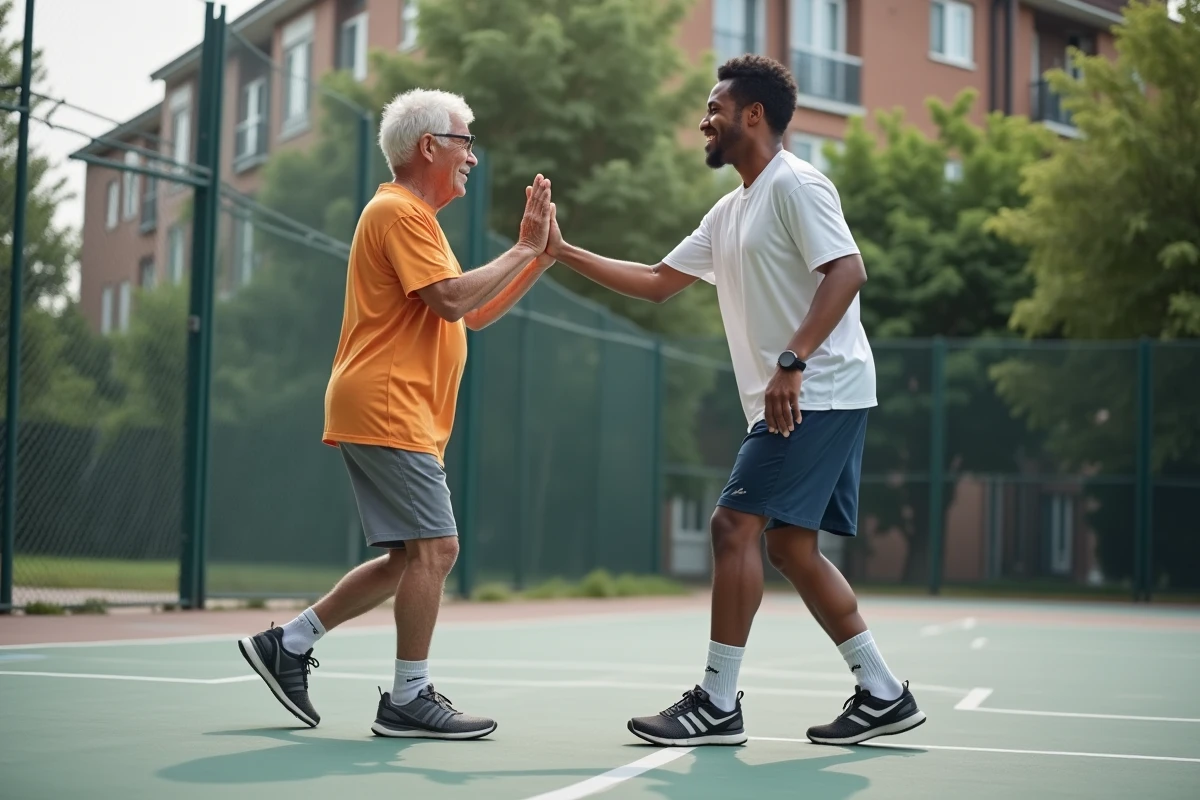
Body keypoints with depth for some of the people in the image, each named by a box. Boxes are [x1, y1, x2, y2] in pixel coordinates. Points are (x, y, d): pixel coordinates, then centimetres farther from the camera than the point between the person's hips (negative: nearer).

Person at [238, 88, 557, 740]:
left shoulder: (413, 216, 25)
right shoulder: (399, 211, -8)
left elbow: (475, 316, 24)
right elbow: (452, 301, -19)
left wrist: (538, 256, 15)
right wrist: (522, 251, -8)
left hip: (400, 418, 11)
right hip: (387, 411, -11)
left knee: (416, 557, 11)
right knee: (433, 548, -10)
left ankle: (287, 643, 17)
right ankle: (409, 699, -3)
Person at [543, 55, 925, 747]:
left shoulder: (795, 184, -9)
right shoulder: (730, 212, 20)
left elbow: (848, 271, -21)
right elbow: (657, 282, 23)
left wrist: (792, 363, -29)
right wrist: (563, 251, 18)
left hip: (818, 393, -10)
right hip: (794, 402, 10)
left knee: (736, 525, -11)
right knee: (791, 545, 8)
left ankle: (718, 704, -6)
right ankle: (883, 695, 13)